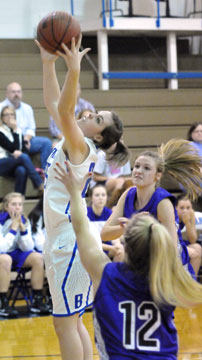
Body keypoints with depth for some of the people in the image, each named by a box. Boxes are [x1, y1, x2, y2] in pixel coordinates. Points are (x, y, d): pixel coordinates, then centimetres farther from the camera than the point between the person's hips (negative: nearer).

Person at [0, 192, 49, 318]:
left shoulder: (24, 221, -2)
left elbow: (28, 248, -8)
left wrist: (22, 227, -19)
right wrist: (13, 228, -25)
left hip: (16, 255, 6)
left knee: (38, 257, -19)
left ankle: (37, 301, -14)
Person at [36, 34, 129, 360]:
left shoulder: (81, 146, -13)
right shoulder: (72, 143, 11)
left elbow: (64, 110, -30)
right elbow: (54, 104, 19)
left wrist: (74, 70, -39)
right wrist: (48, 63, 14)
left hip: (71, 241, -9)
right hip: (61, 239, 9)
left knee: (65, 324, -6)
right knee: (72, 322, 14)